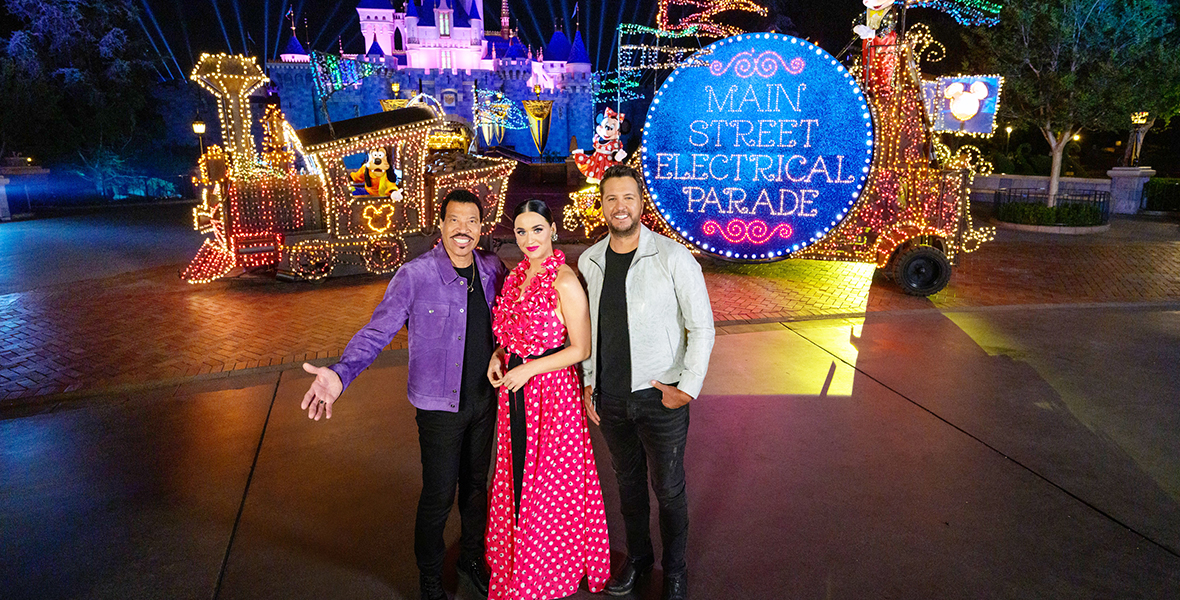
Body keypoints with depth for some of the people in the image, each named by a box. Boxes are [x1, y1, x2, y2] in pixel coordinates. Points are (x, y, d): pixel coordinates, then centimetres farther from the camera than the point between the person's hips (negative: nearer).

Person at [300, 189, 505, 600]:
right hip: (440, 406, -4)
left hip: (485, 398, 5)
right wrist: (341, 374, -30)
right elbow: (377, 332, -18)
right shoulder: (415, 276, -16)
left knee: (476, 484, 20)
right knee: (438, 496, 6)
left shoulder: (493, 269, -2)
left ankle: (472, 557, 45)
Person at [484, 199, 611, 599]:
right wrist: (499, 355, 1)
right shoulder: (517, 277, 7)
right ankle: (518, 563, 39)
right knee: (518, 473, 18)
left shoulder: (565, 282, -17)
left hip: (553, 390, -7)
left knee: (550, 482, 7)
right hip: (516, 390, 7)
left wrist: (528, 369, -18)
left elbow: (581, 349, -15)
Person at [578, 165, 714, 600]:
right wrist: (589, 382, 11)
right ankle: (637, 557, 41)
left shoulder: (673, 258, -11)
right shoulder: (588, 262, 3)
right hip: (610, 399, 4)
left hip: (660, 399, -4)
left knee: (669, 489, 10)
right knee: (628, 482, 20)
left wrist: (687, 388, -11)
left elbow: (702, 327, -7)